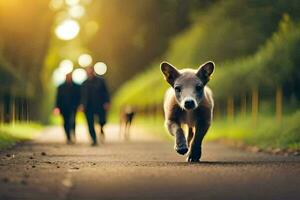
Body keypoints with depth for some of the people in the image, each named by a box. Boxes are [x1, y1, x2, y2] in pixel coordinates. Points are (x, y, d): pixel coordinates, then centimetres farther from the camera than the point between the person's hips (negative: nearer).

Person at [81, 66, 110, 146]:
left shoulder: (100, 80, 3)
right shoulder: (84, 84, 10)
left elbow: (106, 92, 2)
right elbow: (83, 96, 10)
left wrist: (106, 102, -8)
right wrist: (83, 105, -4)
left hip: (100, 106, -2)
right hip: (88, 107, 2)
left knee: (102, 121, -9)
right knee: (90, 124, -4)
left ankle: (101, 128, 27)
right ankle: (94, 140, 5)